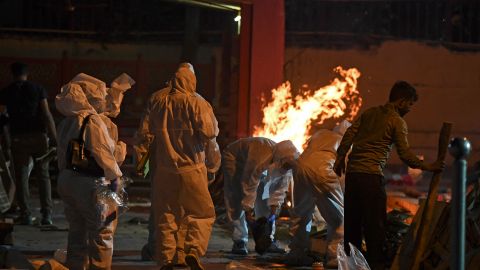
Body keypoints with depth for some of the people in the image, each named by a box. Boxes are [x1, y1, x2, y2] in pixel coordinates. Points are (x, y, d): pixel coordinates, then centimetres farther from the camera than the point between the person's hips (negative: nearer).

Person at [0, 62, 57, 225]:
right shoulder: (38, 89, 2)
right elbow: (46, 115, -4)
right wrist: (54, 138, -5)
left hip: (18, 138, 0)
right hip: (38, 136, 0)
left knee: (21, 176, 6)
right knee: (43, 175, 6)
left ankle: (25, 214, 3)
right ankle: (46, 214, 0)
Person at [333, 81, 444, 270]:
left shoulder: (369, 113, 15)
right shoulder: (398, 122, -3)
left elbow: (348, 136, 9)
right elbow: (405, 154, -7)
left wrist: (340, 158, 15)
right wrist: (427, 167, 1)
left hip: (352, 172, 6)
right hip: (372, 176, -6)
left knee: (352, 220, 12)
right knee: (375, 223, -1)